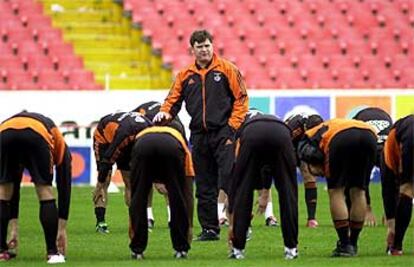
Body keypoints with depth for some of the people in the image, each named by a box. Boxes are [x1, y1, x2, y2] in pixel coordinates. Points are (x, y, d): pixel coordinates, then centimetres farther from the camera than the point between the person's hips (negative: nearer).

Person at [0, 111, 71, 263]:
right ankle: (52, 252, 10)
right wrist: (62, 229, 38)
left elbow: (13, 188, 46)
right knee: (45, 191, 13)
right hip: (37, 136, -3)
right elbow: (64, 186, 34)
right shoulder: (61, 146, 39)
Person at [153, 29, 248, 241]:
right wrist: (165, 113, -8)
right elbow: (173, 100, 14)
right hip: (199, 135, 5)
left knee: (229, 180, -14)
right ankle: (209, 229, 14)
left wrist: (233, 125, -9)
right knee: (204, 187, 8)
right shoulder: (185, 76, 13)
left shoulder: (226, 69, 1)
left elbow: (241, 98, -1)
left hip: (223, 133, -5)